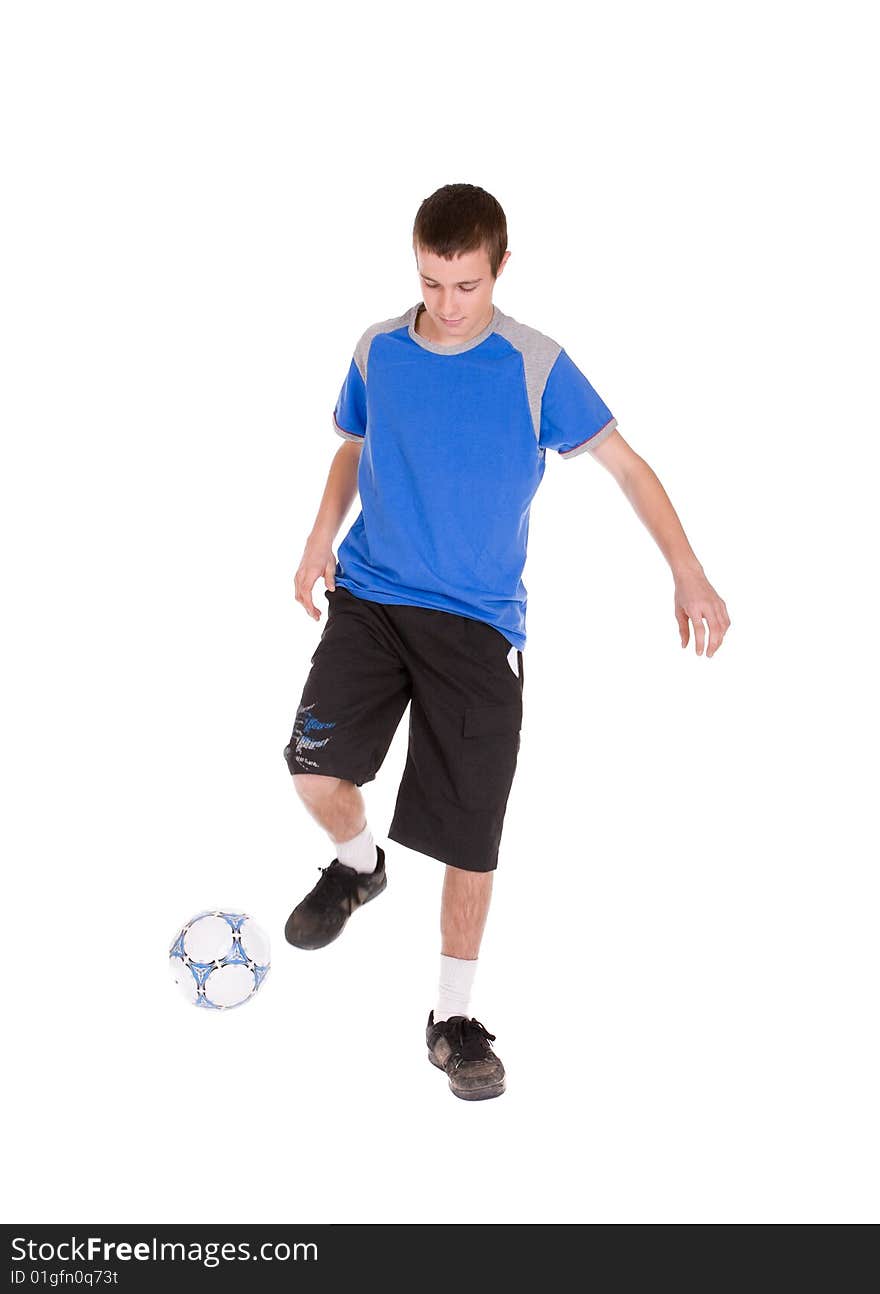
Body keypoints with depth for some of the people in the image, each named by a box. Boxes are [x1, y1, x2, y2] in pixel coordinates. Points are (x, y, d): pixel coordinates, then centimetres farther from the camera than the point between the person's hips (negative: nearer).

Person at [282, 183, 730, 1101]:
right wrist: (322, 539, 6)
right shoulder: (377, 351, 3)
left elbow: (624, 462, -3)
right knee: (313, 765, -15)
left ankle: (452, 1016, 17)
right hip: (368, 596, 2)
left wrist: (687, 574, -11)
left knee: (471, 830, -2)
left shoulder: (536, 367, -7)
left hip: (479, 621, -2)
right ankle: (357, 864, 22)